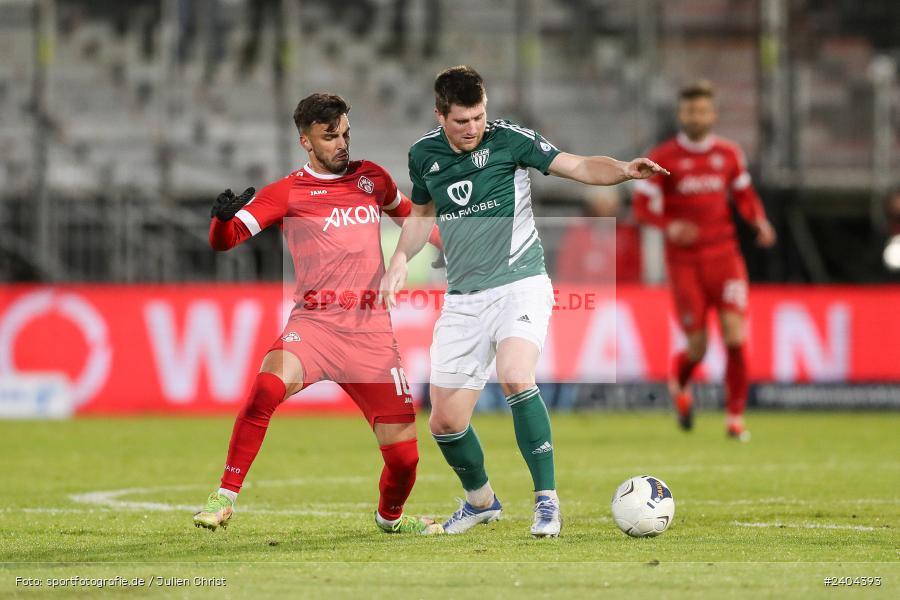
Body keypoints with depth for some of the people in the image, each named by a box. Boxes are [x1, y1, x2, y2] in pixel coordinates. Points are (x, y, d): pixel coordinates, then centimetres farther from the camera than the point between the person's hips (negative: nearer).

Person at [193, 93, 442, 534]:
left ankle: (390, 515, 33)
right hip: (314, 325, -3)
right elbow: (224, 240, -9)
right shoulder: (287, 193, 1)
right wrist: (222, 218, -30)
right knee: (267, 387, -34)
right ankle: (224, 498, -23)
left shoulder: (371, 178, 13)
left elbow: (408, 214, 35)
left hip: (371, 332, 3)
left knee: (403, 455, -1)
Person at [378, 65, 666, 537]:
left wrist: (624, 170, -30)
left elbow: (579, 166, -11)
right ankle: (480, 499, 33)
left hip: (519, 284, -4)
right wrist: (399, 261, 7)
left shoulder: (508, 139, -8)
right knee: (445, 422, 5)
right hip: (463, 298, 5)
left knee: (515, 377, -31)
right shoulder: (424, 154, 4)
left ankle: (546, 500, -22)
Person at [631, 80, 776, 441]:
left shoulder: (729, 154, 8)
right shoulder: (662, 158, -2)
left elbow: (745, 195, 19)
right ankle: (679, 385, 34)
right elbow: (642, 207, -4)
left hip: (724, 255, 2)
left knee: (735, 335, -13)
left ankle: (735, 417, -5)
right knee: (696, 347, -2)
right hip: (684, 260, -2)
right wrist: (670, 226, -23)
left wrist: (759, 221, -2)